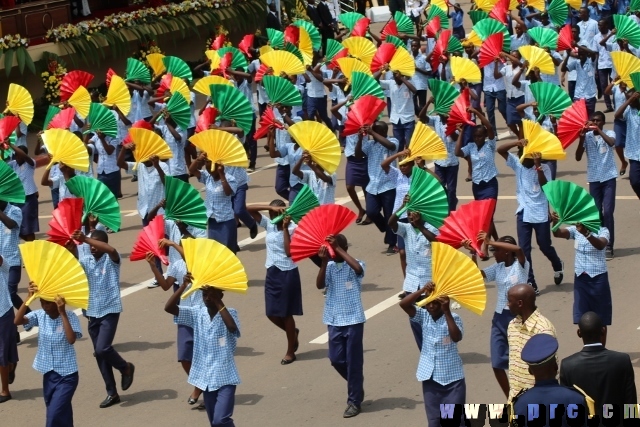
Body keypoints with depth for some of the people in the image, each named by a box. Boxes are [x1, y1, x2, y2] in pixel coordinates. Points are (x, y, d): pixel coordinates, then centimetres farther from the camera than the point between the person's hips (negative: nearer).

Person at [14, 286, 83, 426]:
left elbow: (71, 339, -28)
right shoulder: (39, 315, -2)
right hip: (48, 374, 5)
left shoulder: (70, 316, -13)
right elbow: (17, 321, -16)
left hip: (66, 375, -5)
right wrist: (29, 298, -26)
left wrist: (62, 313, -30)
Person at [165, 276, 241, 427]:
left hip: (225, 377, -4)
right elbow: (169, 308, -8)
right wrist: (184, 285, -18)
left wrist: (218, 303, -25)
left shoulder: (230, 313, -7)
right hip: (206, 378, 5)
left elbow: (232, 327, -30)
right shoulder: (197, 313, 2)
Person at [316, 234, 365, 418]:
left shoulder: (354, 265, -6)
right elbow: (320, 285, -11)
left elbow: (358, 269, -31)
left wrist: (338, 249, -26)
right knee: (336, 360, 9)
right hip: (334, 320, 4)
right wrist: (324, 261, -21)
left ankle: (354, 401, 9)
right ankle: (356, 385, 34)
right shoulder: (329, 266, 4)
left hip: (353, 320, -4)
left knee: (353, 361, 0)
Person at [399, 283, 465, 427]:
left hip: (452, 377, -3)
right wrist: (422, 290, -24)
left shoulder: (453, 318, -9)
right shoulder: (423, 316, 1)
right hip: (430, 377, 3)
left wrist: (447, 312, -30)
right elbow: (403, 304, -13)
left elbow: (456, 337, -27)